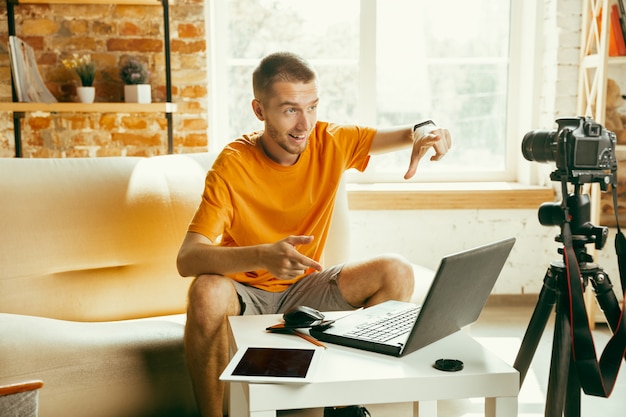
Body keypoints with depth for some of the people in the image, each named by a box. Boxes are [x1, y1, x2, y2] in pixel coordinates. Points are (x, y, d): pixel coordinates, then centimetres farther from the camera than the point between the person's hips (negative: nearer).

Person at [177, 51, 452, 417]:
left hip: (305, 289, 4)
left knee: (397, 272, -16)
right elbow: (187, 259, -29)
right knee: (207, 293, -36)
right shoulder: (233, 165, -20)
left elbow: (401, 135, 0)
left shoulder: (331, 143, -8)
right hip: (247, 289, -3)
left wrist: (424, 131, -26)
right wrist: (264, 256, -47)